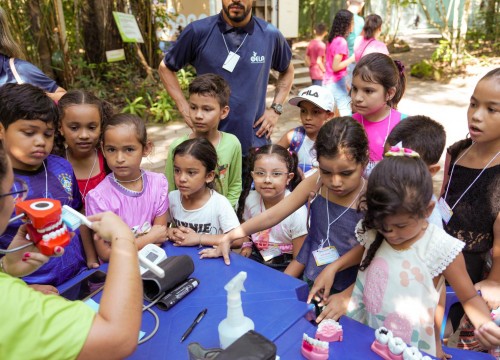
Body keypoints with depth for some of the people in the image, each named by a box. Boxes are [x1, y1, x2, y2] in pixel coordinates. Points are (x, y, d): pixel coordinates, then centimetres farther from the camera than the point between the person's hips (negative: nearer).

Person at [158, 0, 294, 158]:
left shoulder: (270, 35, -1)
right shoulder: (199, 31, -7)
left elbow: (287, 70, 17)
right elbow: (165, 67, 6)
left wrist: (276, 109, 4)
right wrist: (186, 110, -3)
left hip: (255, 143, 2)